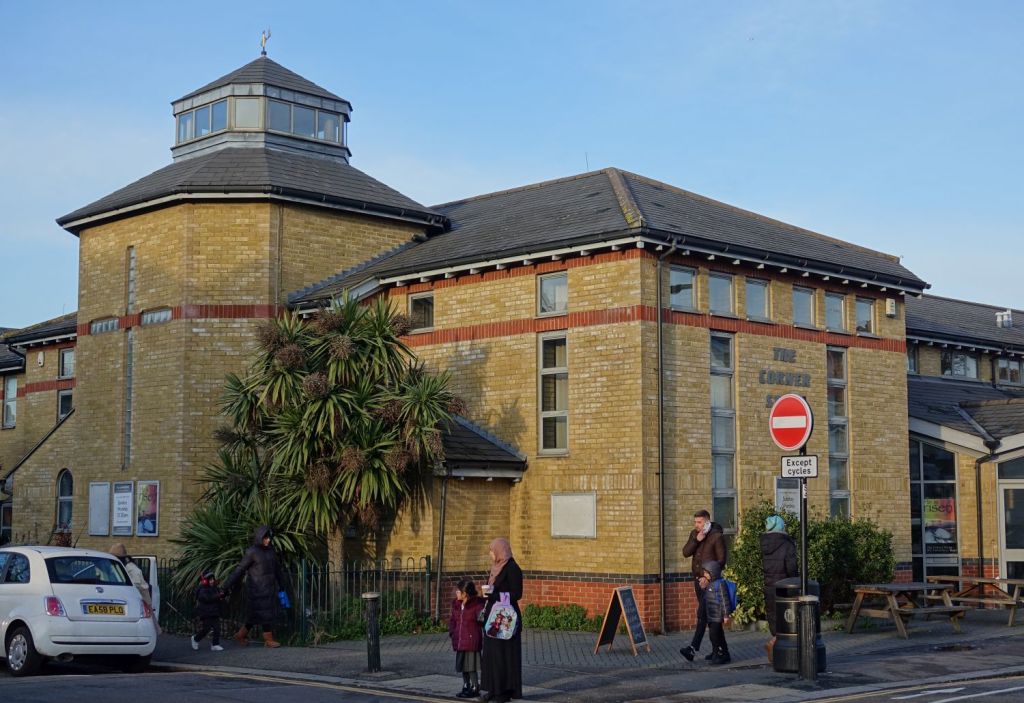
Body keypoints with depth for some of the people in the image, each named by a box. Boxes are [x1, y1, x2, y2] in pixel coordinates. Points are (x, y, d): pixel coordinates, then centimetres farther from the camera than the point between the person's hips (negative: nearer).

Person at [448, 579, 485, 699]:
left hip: (472, 640, -7)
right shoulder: (456, 604, 9)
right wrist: (452, 632, 8)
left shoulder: (477, 604, -11)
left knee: (471, 666, -4)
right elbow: (452, 619, 16)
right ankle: (466, 687, 25)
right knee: (462, 664, 13)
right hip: (460, 641, 7)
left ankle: (475, 688, 6)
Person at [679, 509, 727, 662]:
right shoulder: (694, 534, 11)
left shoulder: (717, 536, -9)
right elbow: (685, 552, 1)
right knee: (709, 615, 12)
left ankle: (693, 648, -20)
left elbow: (721, 559, -11)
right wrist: (696, 539, -13)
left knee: (702, 614, -14)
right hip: (697, 579, 7)